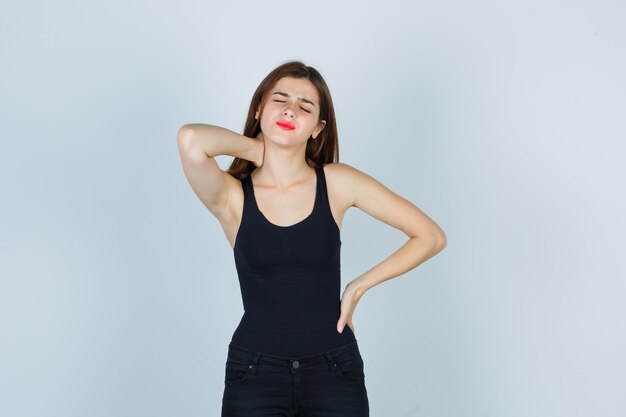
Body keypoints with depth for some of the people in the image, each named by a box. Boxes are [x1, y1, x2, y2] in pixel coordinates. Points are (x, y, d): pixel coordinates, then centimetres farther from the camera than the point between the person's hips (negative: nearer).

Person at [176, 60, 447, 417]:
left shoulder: (337, 182, -4)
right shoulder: (232, 195, -7)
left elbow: (431, 237, 1)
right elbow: (191, 139, -29)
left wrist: (359, 287, -2)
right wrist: (256, 149, -11)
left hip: (334, 370, 1)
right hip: (254, 373, -1)